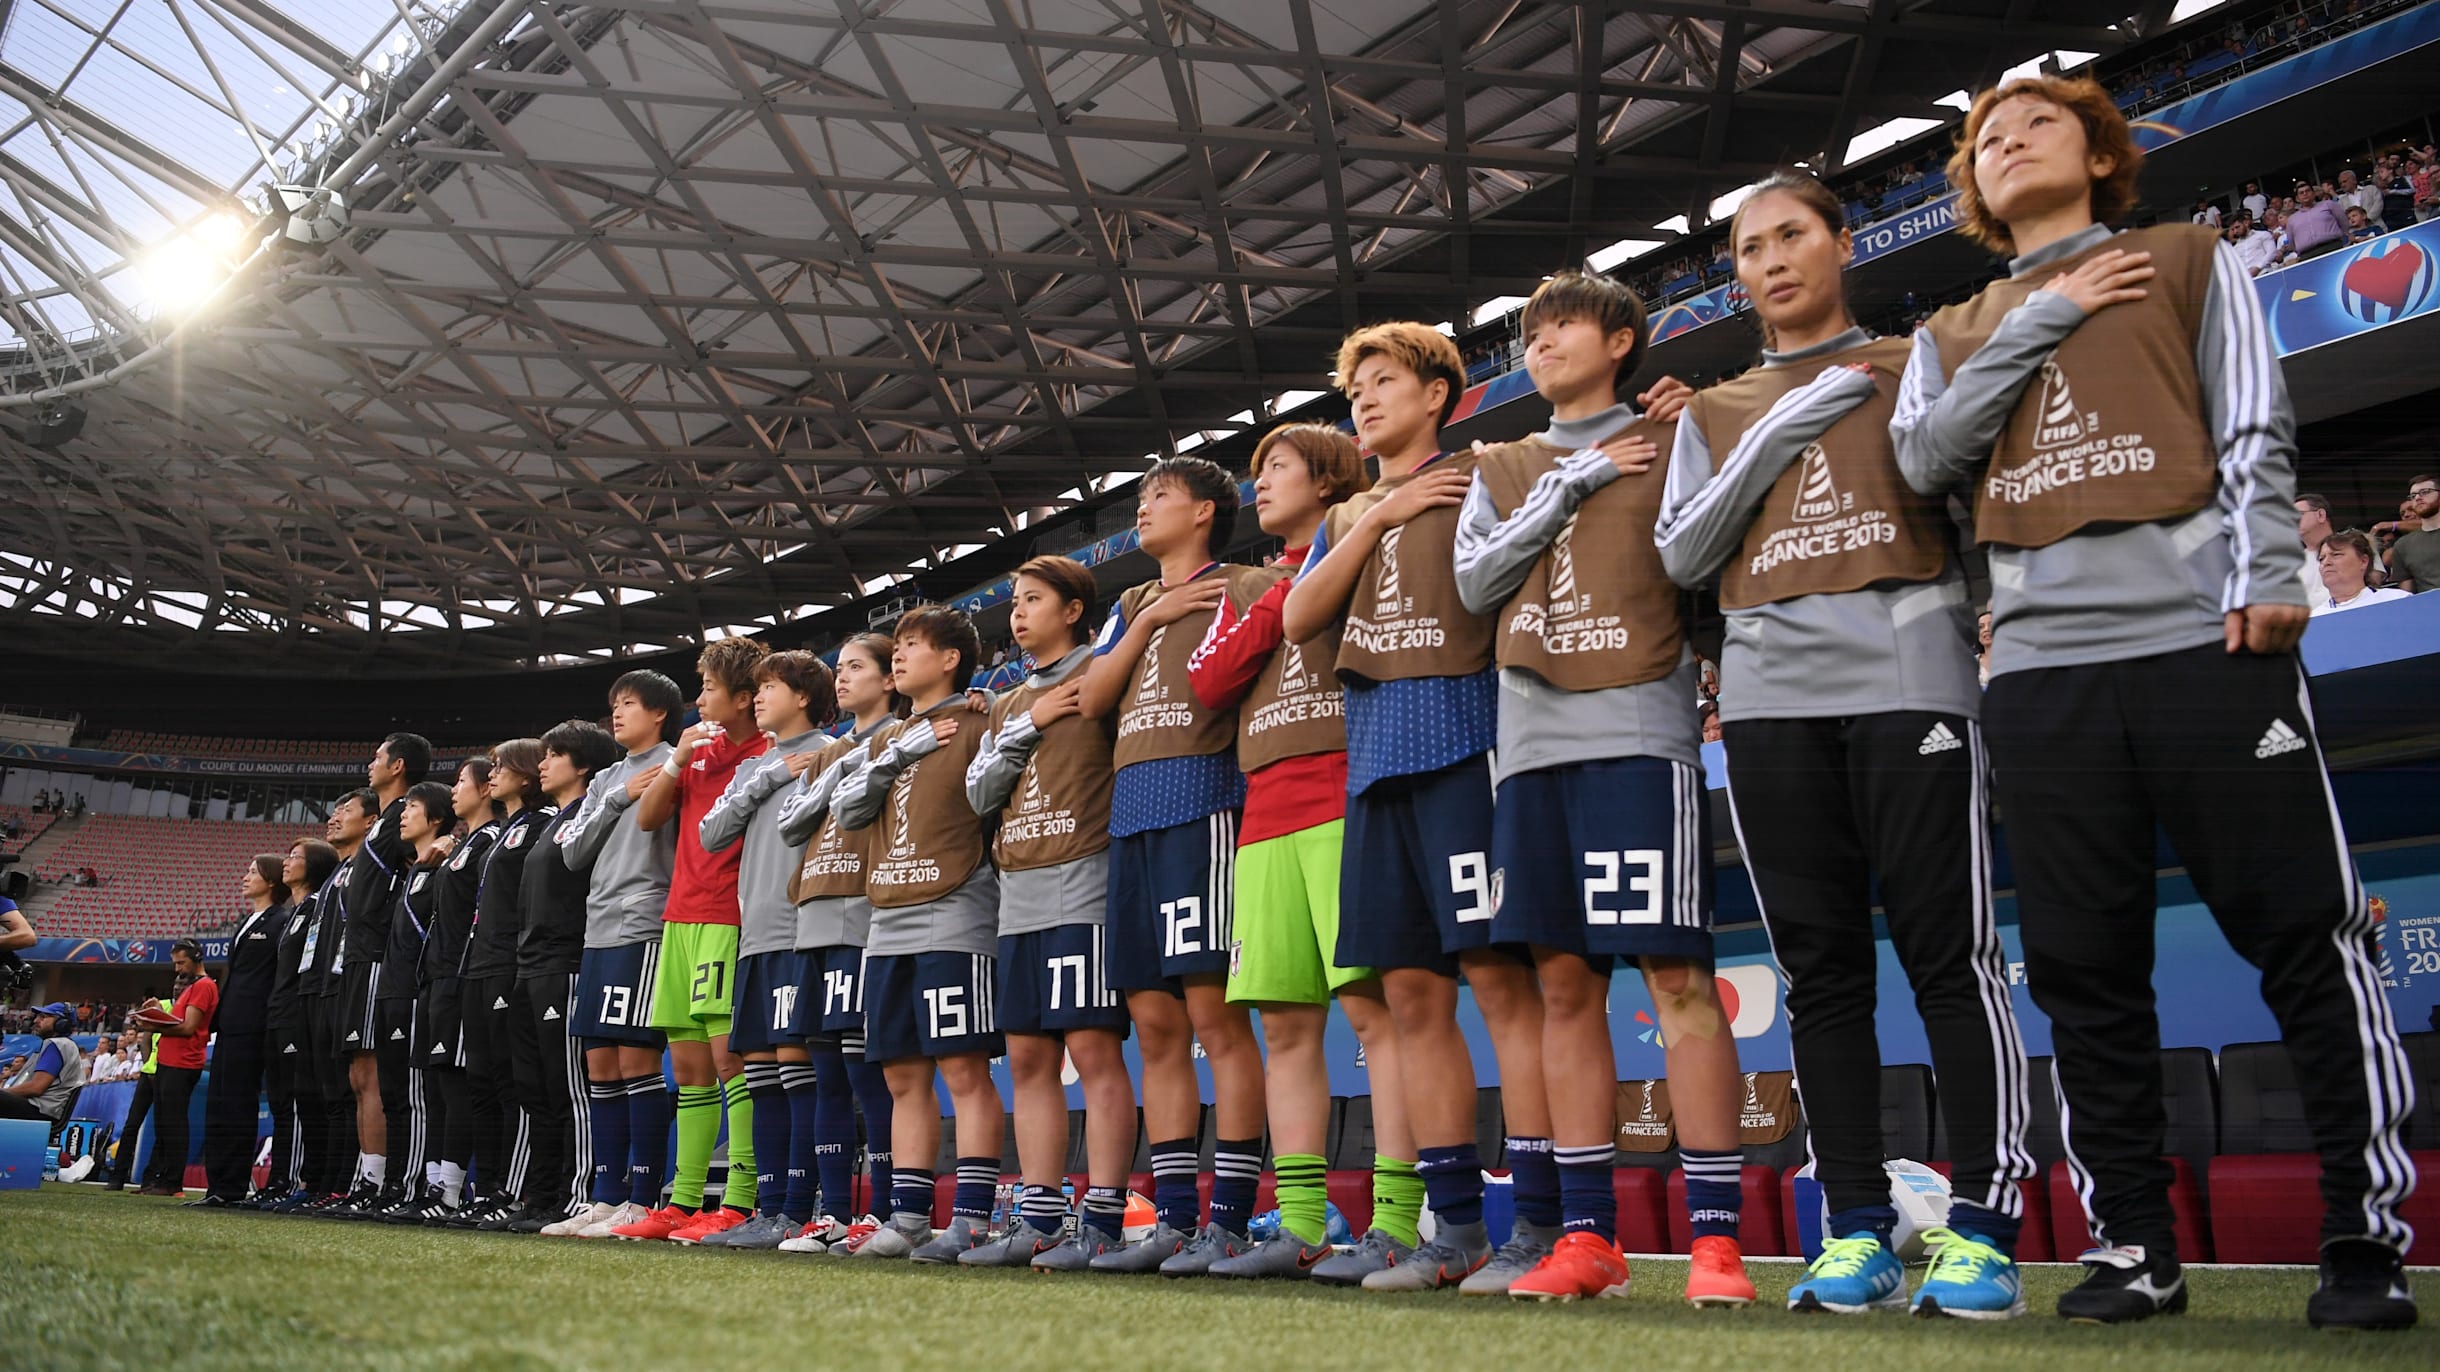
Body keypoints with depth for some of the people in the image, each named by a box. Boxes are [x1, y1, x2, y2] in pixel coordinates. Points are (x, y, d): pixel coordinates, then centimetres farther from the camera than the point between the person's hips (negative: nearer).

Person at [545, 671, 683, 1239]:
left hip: (644, 930, -7)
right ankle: (606, 1198, 13)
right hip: (599, 933, 8)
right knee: (600, 1067, 7)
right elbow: (573, 852, 9)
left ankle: (643, 1201, -2)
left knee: (636, 1060, -8)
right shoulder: (606, 779, 21)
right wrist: (617, 798, 0)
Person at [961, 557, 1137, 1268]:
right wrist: (1027, 727, 2)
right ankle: (1038, 1220, 13)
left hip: (1082, 890, -8)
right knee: (1029, 1059, 7)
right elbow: (978, 793, 11)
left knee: (1093, 1049, -9)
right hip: (1019, 900, 8)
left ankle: (1104, 1222, -5)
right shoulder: (1007, 706, 23)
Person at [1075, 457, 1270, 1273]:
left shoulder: (1238, 586, 6)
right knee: (1155, 1024, 5)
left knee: (1215, 1013, -10)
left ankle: (1229, 1222, -6)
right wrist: (1151, 618, 6)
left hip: (1203, 804, -7)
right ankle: (1174, 1220, 10)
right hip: (1132, 815, 7)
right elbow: (1091, 701, 13)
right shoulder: (1130, 606, 26)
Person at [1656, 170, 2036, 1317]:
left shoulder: (1915, 364, 17)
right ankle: (1858, 1230, 6)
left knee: (1949, 952, -7)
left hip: (1909, 674, -2)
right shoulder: (1716, 412, 23)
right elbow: (1682, 554, 10)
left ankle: (1982, 1227, -3)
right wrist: (1777, 433, 4)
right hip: (1772, 694, 3)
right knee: (1819, 967, 1)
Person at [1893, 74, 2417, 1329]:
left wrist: (2264, 578, -10)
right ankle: (2131, 1245, 10)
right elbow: (1924, 458, 5)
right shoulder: (1955, 333, 24)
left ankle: (2366, 1234, 7)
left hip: (2204, 639, -2)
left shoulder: (2187, 261, 17)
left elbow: (2254, 429, 5)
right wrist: (2045, 318, 3)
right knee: (2085, 972, 2)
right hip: (2040, 666, 3)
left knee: (2305, 936, -3)